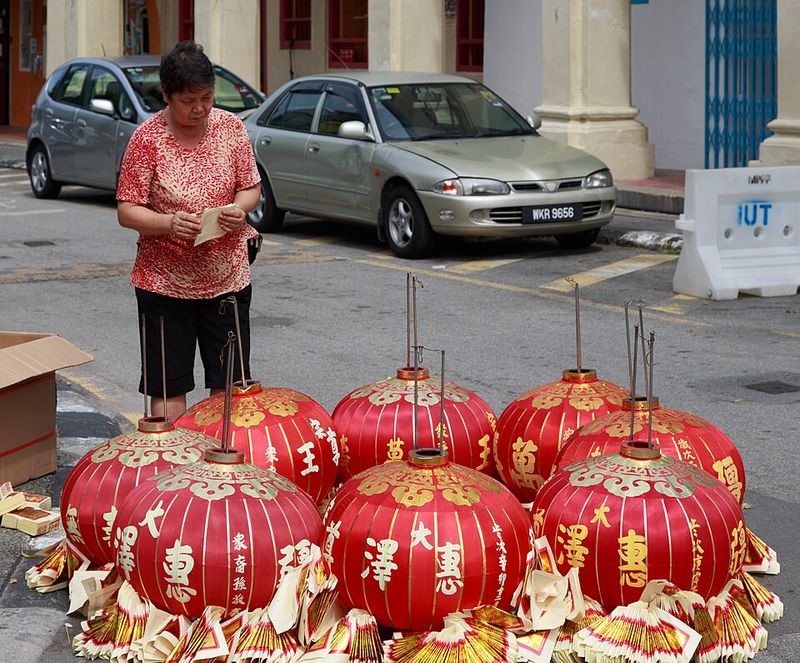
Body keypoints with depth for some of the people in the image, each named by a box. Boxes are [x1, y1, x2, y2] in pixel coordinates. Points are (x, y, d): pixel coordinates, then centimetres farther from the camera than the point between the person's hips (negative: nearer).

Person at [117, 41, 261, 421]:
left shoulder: (230, 127, 1)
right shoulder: (147, 139, -9)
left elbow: (251, 187, 10)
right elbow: (127, 211, -8)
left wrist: (240, 208, -13)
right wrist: (169, 223, -26)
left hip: (227, 277, 3)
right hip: (164, 280, -3)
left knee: (229, 384, 7)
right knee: (168, 387, 3)